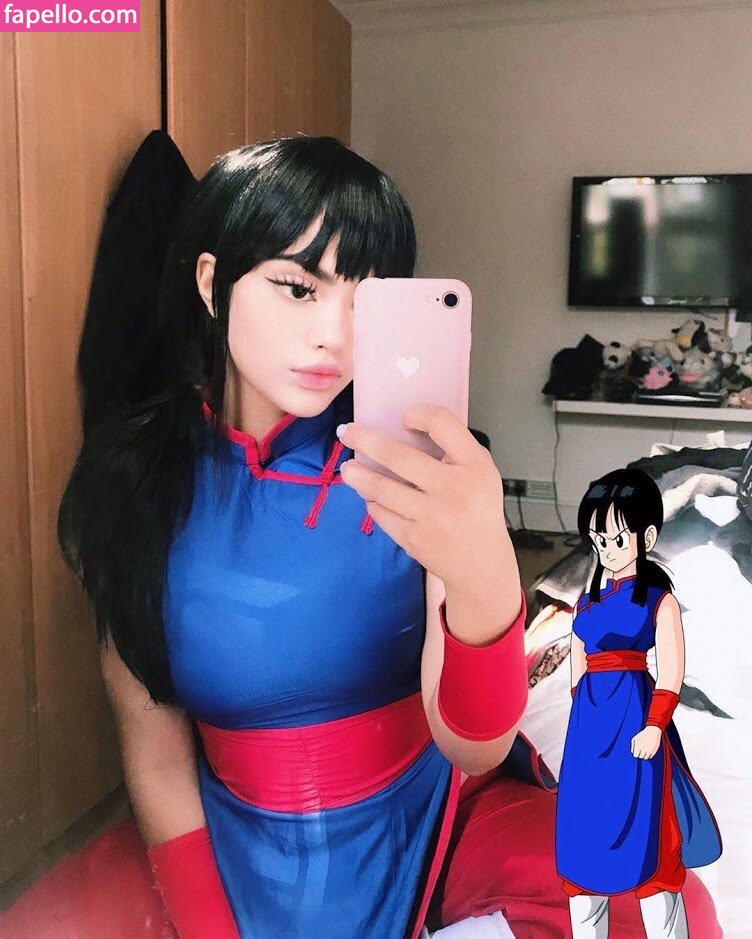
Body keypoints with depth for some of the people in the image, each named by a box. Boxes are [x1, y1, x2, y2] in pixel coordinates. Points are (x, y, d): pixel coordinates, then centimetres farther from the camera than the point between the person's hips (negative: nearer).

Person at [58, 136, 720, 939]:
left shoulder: (409, 473, -13)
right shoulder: (133, 479, -9)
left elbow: (475, 751, -20)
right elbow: (153, 749, -3)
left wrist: (485, 589, -40)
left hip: (431, 816, -1)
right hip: (246, 852, 2)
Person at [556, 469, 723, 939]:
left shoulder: (658, 597, -5)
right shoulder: (589, 599, 11)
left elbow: (672, 671, -9)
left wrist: (655, 725, -15)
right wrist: (583, 711, 11)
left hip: (634, 714, -6)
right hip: (590, 718, 6)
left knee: (641, 829, -1)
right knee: (583, 824, 10)